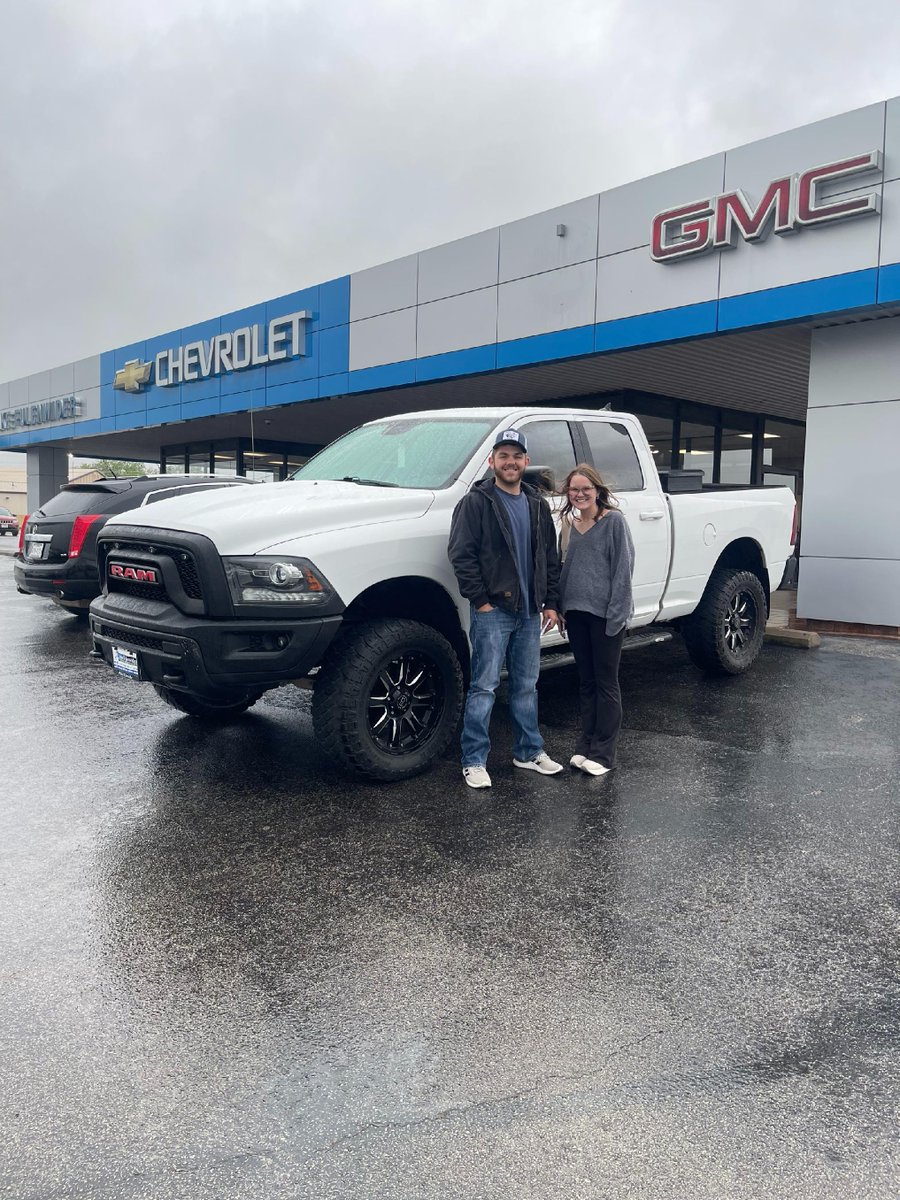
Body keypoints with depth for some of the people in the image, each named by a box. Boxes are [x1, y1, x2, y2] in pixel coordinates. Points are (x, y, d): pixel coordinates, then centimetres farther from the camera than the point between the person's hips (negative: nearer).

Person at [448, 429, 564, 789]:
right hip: (492, 611, -6)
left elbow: (551, 557, 16)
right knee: (484, 687, -3)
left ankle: (529, 752, 27)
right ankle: (474, 761, 6)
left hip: (529, 612, 6)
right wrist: (480, 600, -15)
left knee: (527, 686, 15)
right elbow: (461, 554, -12)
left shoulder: (537, 505, 13)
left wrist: (550, 602, 11)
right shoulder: (476, 502, -6)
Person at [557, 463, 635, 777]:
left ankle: (603, 753, 9)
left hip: (605, 614, -6)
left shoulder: (614, 520, -6)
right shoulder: (569, 524, 12)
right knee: (586, 682, 13)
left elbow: (623, 568, -10)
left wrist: (616, 613, -15)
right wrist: (561, 608, 11)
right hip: (576, 612, 6)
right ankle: (585, 746, 21)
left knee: (606, 683, 2)